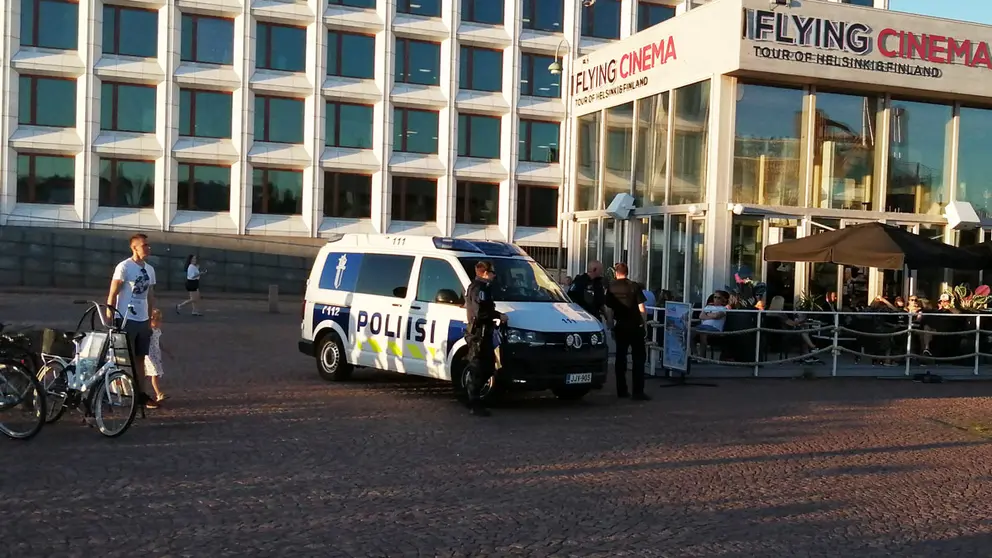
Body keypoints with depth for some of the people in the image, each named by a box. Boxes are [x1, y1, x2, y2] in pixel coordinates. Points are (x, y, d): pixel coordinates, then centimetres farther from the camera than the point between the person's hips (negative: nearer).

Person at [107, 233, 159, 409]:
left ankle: (139, 393, 17)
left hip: (143, 321, 7)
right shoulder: (124, 267, -11)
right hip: (126, 320, -6)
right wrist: (110, 321, -13)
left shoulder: (150, 269, 10)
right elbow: (112, 295, -11)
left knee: (140, 358, 11)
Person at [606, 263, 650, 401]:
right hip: (635, 326, -3)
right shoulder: (634, 286, -7)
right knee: (638, 358, 0)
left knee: (620, 357, 11)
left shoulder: (611, 288, 1)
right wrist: (643, 322, 7)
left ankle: (621, 390, 13)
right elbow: (642, 309, -9)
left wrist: (611, 326, 12)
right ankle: (637, 392, -6)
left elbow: (609, 310, 2)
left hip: (620, 327, 3)